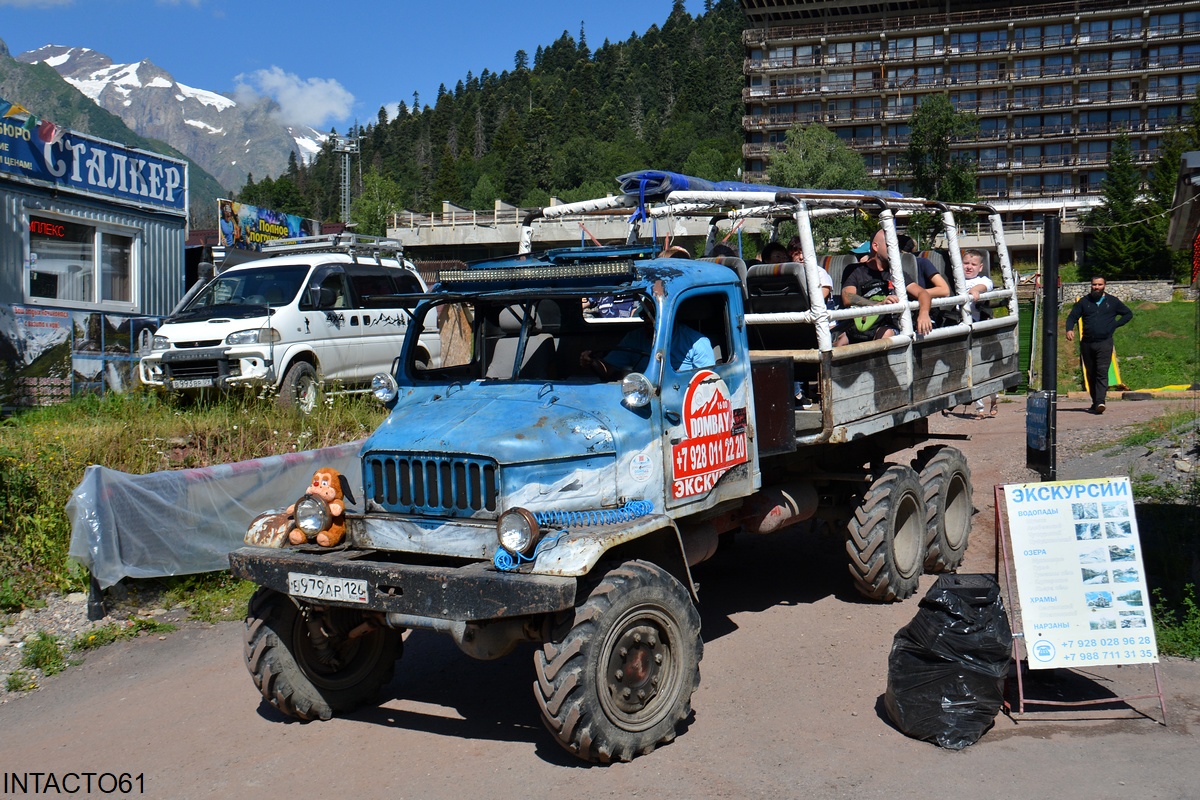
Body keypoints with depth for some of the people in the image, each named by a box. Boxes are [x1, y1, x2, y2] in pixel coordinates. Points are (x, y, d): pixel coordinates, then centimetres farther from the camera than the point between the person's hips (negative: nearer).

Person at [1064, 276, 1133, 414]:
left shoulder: (1112, 302, 9)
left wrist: (1115, 325, 5)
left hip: (1104, 343, -2)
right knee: (1091, 374, 8)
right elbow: (1072, 316, 7)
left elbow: (1128, 314, 19)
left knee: (1102, 372, -15)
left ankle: (1100, 402, -25)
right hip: (1087, 344, 3)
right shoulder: (1084, 301, 11)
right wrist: (1069, 329, -14)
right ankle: (1095, 402, 18)